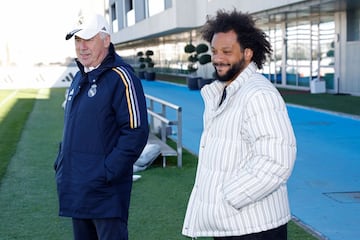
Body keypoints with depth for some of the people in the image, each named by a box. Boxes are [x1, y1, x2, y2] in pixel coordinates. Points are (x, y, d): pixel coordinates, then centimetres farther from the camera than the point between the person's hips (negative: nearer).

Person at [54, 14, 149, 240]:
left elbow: (136, 133, -18)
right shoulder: (80, 78, 14)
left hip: (105, 191, -8)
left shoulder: (120, 78, -13)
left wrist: (108, 173, -20)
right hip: (77, 188, 8)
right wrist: (61, 163, 14)